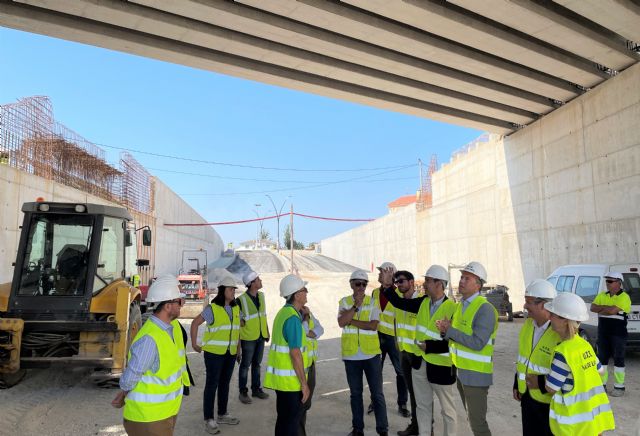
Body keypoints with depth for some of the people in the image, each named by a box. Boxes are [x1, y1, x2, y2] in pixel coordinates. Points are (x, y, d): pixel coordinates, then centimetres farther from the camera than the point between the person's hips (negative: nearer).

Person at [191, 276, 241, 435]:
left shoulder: (236, 309, 5)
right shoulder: (212, 308, -12)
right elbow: (195, 323, -9)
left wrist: (238, 348, 14)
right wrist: (194, 343, -8)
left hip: (230, 353, 6)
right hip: (214, 352, -6)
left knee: (225, 383, 16)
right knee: (212, 384, 2)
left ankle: (222, 414, 30)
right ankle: (208, 420, 12)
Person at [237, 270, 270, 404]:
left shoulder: (261, 295, 3)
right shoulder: (241, 300, -18)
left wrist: (267, 331, 13)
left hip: (260, 336, 6)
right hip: (248, 338, -6)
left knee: (257, 363, 17)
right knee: (245, 365, 6)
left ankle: (256, 389, 30)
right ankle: (243, 392, 19)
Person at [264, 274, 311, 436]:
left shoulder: (283, 312, 9)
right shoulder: (293, 318, -20)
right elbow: (295, 354, -22)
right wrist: (304, 383, -18)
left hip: (279, 377, 9)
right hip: (290, 380, -9)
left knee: (283, 417, 18)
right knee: (292, 421, 2)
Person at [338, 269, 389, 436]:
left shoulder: (373, 302, -3)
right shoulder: (344, 302, 2)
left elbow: (373, 325, -16)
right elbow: (341, 323, -15)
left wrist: (350, 320, -14)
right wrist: (356, 305, -20)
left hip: (371, 353, -2)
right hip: (351, 354, 2)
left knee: (377, 393, 5)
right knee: (355, 393, 15)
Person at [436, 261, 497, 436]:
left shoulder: (485, 309, -18)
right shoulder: (461, 305, 8)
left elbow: (477, 343, -25)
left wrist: (450, 330, -20)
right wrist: (445, 330, -9)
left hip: (475, 374, -8)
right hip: (460, 370, 8)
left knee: (477, 422, -1)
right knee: (471, 417, 20)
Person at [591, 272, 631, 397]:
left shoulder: (624, 297, -10)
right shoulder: (602, 296, 10)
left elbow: (613, 310, -22)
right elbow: (592, 308, -1)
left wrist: (601, 310, -6)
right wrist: (606, 307, -14)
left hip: (618, 332, -6)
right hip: (603, 331, 6)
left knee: (618, 358, 1)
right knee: (602, 357, 11)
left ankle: (619, 387, 10)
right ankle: (602, 384, 21)